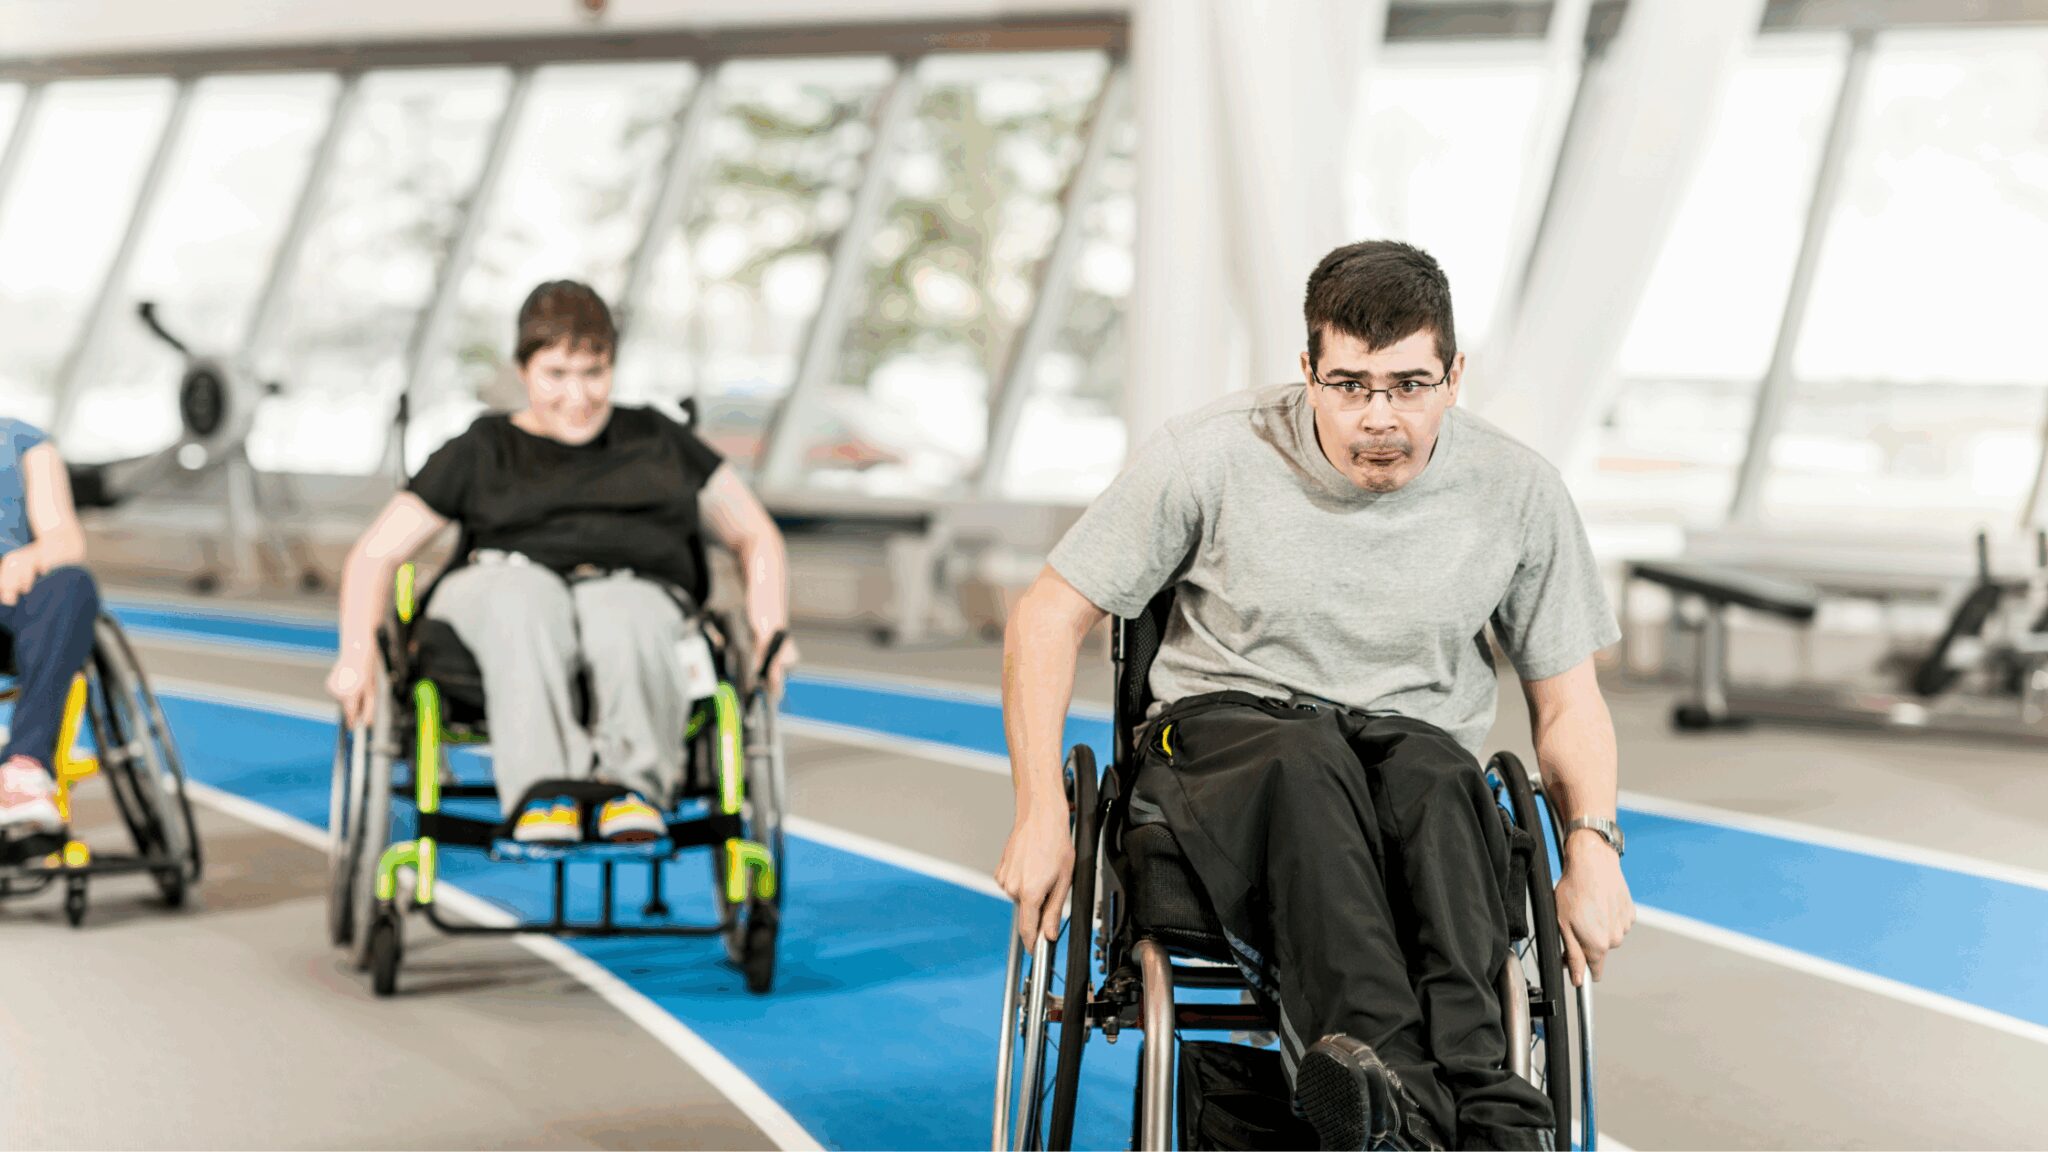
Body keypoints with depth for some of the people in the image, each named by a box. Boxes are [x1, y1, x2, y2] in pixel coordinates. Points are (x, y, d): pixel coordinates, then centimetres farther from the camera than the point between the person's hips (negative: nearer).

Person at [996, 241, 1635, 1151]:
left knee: (1432, 771, -36)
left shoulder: (1519, 492, 0)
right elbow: (1047, 619, 1)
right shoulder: (1211, 455, -6)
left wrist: (1592, 843, -10)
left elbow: (1567, 702, 10)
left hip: (1416, 745, 2)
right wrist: (1042, 817, -10)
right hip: (1220, 732, -2)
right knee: (1309, 760, -38)